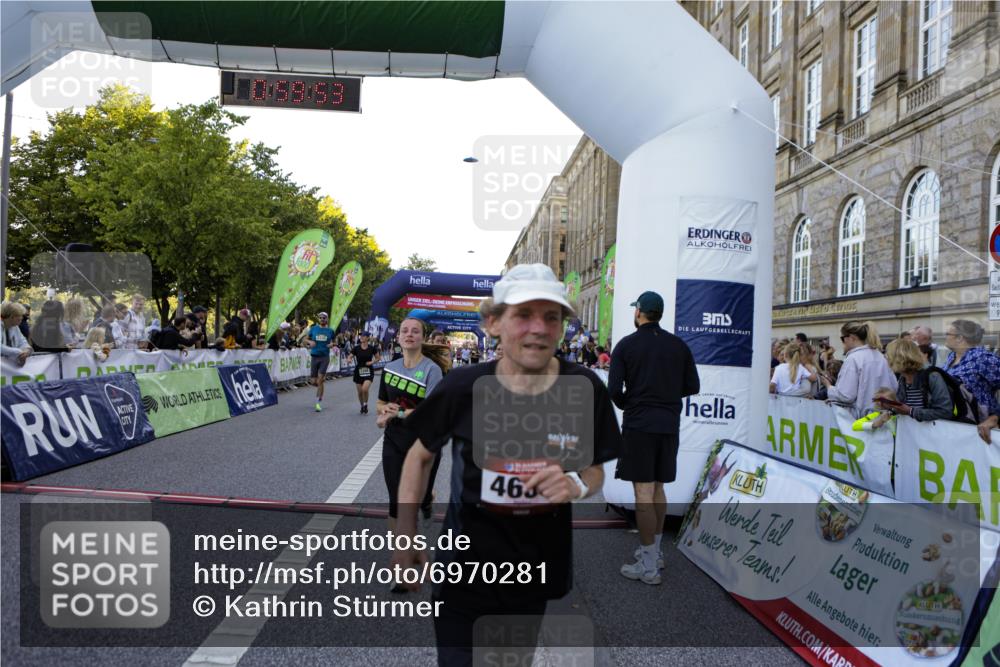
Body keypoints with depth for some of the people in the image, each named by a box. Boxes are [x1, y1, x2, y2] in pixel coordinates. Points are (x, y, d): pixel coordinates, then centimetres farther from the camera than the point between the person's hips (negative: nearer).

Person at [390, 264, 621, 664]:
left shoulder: (584, 390, -13)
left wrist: (575, 484, -21)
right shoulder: (462, 388, -16)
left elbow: (595, 470, 2)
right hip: (465, 572, -2)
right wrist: (405, 536, -4)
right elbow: (420, 456, 1)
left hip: (537, 571, 2)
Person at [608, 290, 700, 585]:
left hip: (638, 425, -5)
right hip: (669, 425, 5)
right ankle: (653, 552, 29)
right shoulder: (678, 345, 5)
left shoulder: (626, 344, -6)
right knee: (657, 489, 17)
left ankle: (648, 567, 3)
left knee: (643, 493, -2)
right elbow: (692, 386, 6)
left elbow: (614, 389, -10)